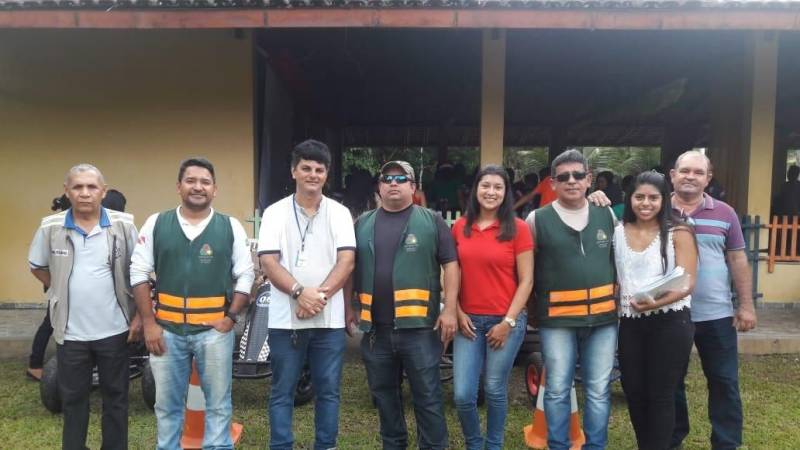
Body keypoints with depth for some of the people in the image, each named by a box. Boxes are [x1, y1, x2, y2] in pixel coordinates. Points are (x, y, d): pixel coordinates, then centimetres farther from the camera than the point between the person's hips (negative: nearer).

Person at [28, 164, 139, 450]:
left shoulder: (123, 225, -7)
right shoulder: (51, 228, -4)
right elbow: (37, 267, 13)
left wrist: (139, 316, -3)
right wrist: (65, 293, 4)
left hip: (114, 329, -1)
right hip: (71, 331, 1)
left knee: (115, 396, 13)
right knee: (73, 398, 16)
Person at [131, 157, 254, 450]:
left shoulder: (231, 227, 0)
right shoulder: (156, 223, 3)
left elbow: (245, 275, 2)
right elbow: (139, 273, 3)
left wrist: (230, 318, -7)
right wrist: (149, 323, -3)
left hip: (215, 330, -1)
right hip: (167, 329, 1)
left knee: (218, 404, 10)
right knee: (167, 406, 15)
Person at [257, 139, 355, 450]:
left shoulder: (339, 213, 5)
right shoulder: (275, 213, 3)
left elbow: (346, 261, -4)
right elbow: (268, 262, -6)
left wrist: (320, 295, -17)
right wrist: (300, 292, -20)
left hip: (330, 319, 1)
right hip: (285, 318, -1)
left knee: (328, 390, 10)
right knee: (282, 392, 8)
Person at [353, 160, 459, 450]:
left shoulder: (431, 221, 3)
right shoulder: (363, 224, 12)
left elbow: (450, 265, -1)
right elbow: (350, 268, 15)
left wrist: (449, 310, -9)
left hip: (419, 326, -3)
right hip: (375, 328, 4)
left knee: (427, 395, 3)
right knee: (384, 394, 16)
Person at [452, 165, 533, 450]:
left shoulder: (518, 228, -5)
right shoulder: (460, 227, 4)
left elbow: (526, 281, -5)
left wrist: (508, 321, -9)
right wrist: (458, 313, -1)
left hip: (506, 321, -2)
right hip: (469, 321, 3)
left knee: (495, 390, 10)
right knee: (462, 394, 2)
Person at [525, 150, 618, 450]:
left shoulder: (607, 215, 8)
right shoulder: (537, 219, -2)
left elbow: (620, 259, 19)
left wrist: (618, 298, 16)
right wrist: (538, 304, 5)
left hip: (603, 317, 3)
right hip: (557, 319, -2)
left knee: (599, 391, 11)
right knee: (557, 391, 7)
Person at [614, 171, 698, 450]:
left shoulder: (678, 232, -5)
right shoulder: (618, 231, 5)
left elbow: (687, 282, -13)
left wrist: (657, 302, -27)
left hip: (669, 322, -4)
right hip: (630, 322, 4)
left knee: (660, 394, 5)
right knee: (633, 391, 12)